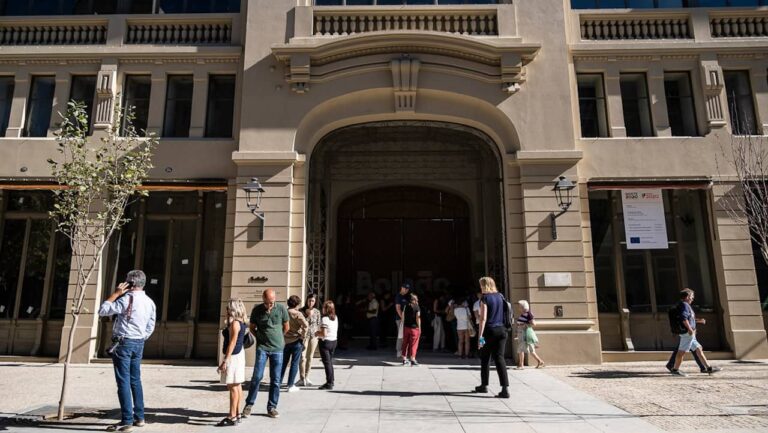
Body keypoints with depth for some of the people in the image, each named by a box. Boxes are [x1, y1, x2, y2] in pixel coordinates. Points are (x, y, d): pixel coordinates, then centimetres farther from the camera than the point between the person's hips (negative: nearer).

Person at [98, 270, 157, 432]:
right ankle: (139, 417, 20)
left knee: (123, 381, -3)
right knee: (135, 380, 15)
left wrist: (116, 293, -5)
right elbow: (150, 328, 11)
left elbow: (102, 310, -10)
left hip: (123, 343, -7)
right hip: (139, 343, 7)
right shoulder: (150, 302, 8)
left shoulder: (127, 299, -15)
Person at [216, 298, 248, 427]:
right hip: (239, 354, 10)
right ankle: (237, 414, 23)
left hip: (233, 356, -10)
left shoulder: (234, 323, -18)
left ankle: (232, 417, -1)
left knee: (232, 386, -6)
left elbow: (232, 343, -22)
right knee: (237, 386, 14)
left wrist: (225, 361, -22)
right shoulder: (241, 322, 11)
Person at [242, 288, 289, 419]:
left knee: (275, 379, 5)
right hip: (262, 348, -1)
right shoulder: (257, 310, -5)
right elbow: (252, 327, 9)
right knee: (257, 376, -4)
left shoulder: (281, 309, -6)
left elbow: (286, 327, 8)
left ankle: (272, 407, 16)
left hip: (277, 348, 1)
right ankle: (249, 404, 14)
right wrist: (262, 338, 7)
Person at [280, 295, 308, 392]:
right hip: (296, 341, -5)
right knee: (295, 363, 4)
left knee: (283, 362, 16)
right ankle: (291, 385, 7)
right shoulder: (297, 314, -14)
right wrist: (302, 337, -13)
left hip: (285, 341, 5)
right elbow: (305, 325, -24)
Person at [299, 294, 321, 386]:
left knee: (310, 357, 9)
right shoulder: (301, 311, -5)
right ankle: (302, 378, 1)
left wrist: (318, 335, 4)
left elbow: (318, 324, 9)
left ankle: (306, 377, 20)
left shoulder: (317, 312, 2)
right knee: (302, 357, -7)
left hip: (314, 336, 3)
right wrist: (308, 316, -16)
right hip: (304, 335, -2)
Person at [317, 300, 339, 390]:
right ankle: (331, 381, 28)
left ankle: (329, 384, 2)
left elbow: (324, 333, -23)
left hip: (325, 342, -8)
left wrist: (317, 333, -3)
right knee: (330, 362, 19)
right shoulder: (335, 318, 6)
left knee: (327, 363, -1)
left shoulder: (325, 319, -18)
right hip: (334, 341, 8)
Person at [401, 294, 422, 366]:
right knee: (413, 344, 2)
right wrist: (419, 328, -5)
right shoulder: (417, 307, -10)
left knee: (405, 343, 12)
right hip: (414, 327, -4)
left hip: (406, 327, 5)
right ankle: (412, 360, 1)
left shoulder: (406, 306, 3)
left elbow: (403, 317, 6)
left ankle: (404, 359, 16)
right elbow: (418, 319, -13)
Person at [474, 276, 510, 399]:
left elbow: (483, 318, -15)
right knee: (499, 358, 2)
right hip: (501, 330, 5)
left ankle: (484, 385, 26)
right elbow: (504, 314, 16)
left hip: (490, 331, -5)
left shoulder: (485, 298, -9)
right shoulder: (500, 296, 8)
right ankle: (505, 389, -9)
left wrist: (480, 336, -15)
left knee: (485, 359, 13)